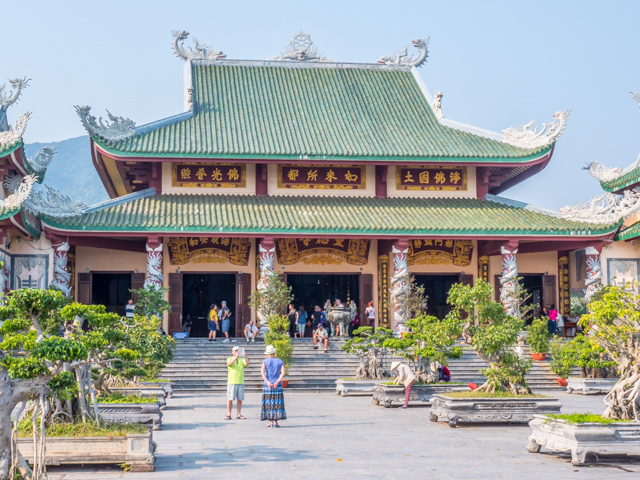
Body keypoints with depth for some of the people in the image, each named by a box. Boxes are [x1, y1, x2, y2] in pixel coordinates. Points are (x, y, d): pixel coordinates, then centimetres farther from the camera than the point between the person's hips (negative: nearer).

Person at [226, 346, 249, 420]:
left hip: (240, 382, 2)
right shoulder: (230, 359, 8)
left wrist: (244, 356, -21)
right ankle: (228, 415, 1)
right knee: (230, 399, -4)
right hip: (232, 382, -2)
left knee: (240, 399, 2)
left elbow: (247, 363, -7)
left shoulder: (242, 360, 12)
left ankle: (239, 415, 8)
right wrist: (236, 357, -27)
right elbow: (230, 363, -15)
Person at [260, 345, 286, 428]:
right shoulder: (280, 361, 5)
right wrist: (277, 382, -12)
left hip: (268, 385, 0)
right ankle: (275, 421, -2)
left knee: (268, 402, 5)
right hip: (278, 385, 0)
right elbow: (283, 372, -7)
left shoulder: (265, 361, 2)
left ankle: (270, 421, 3)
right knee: (277, 402, 3)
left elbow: (262, 371, -13)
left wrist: (267, 382, -16)